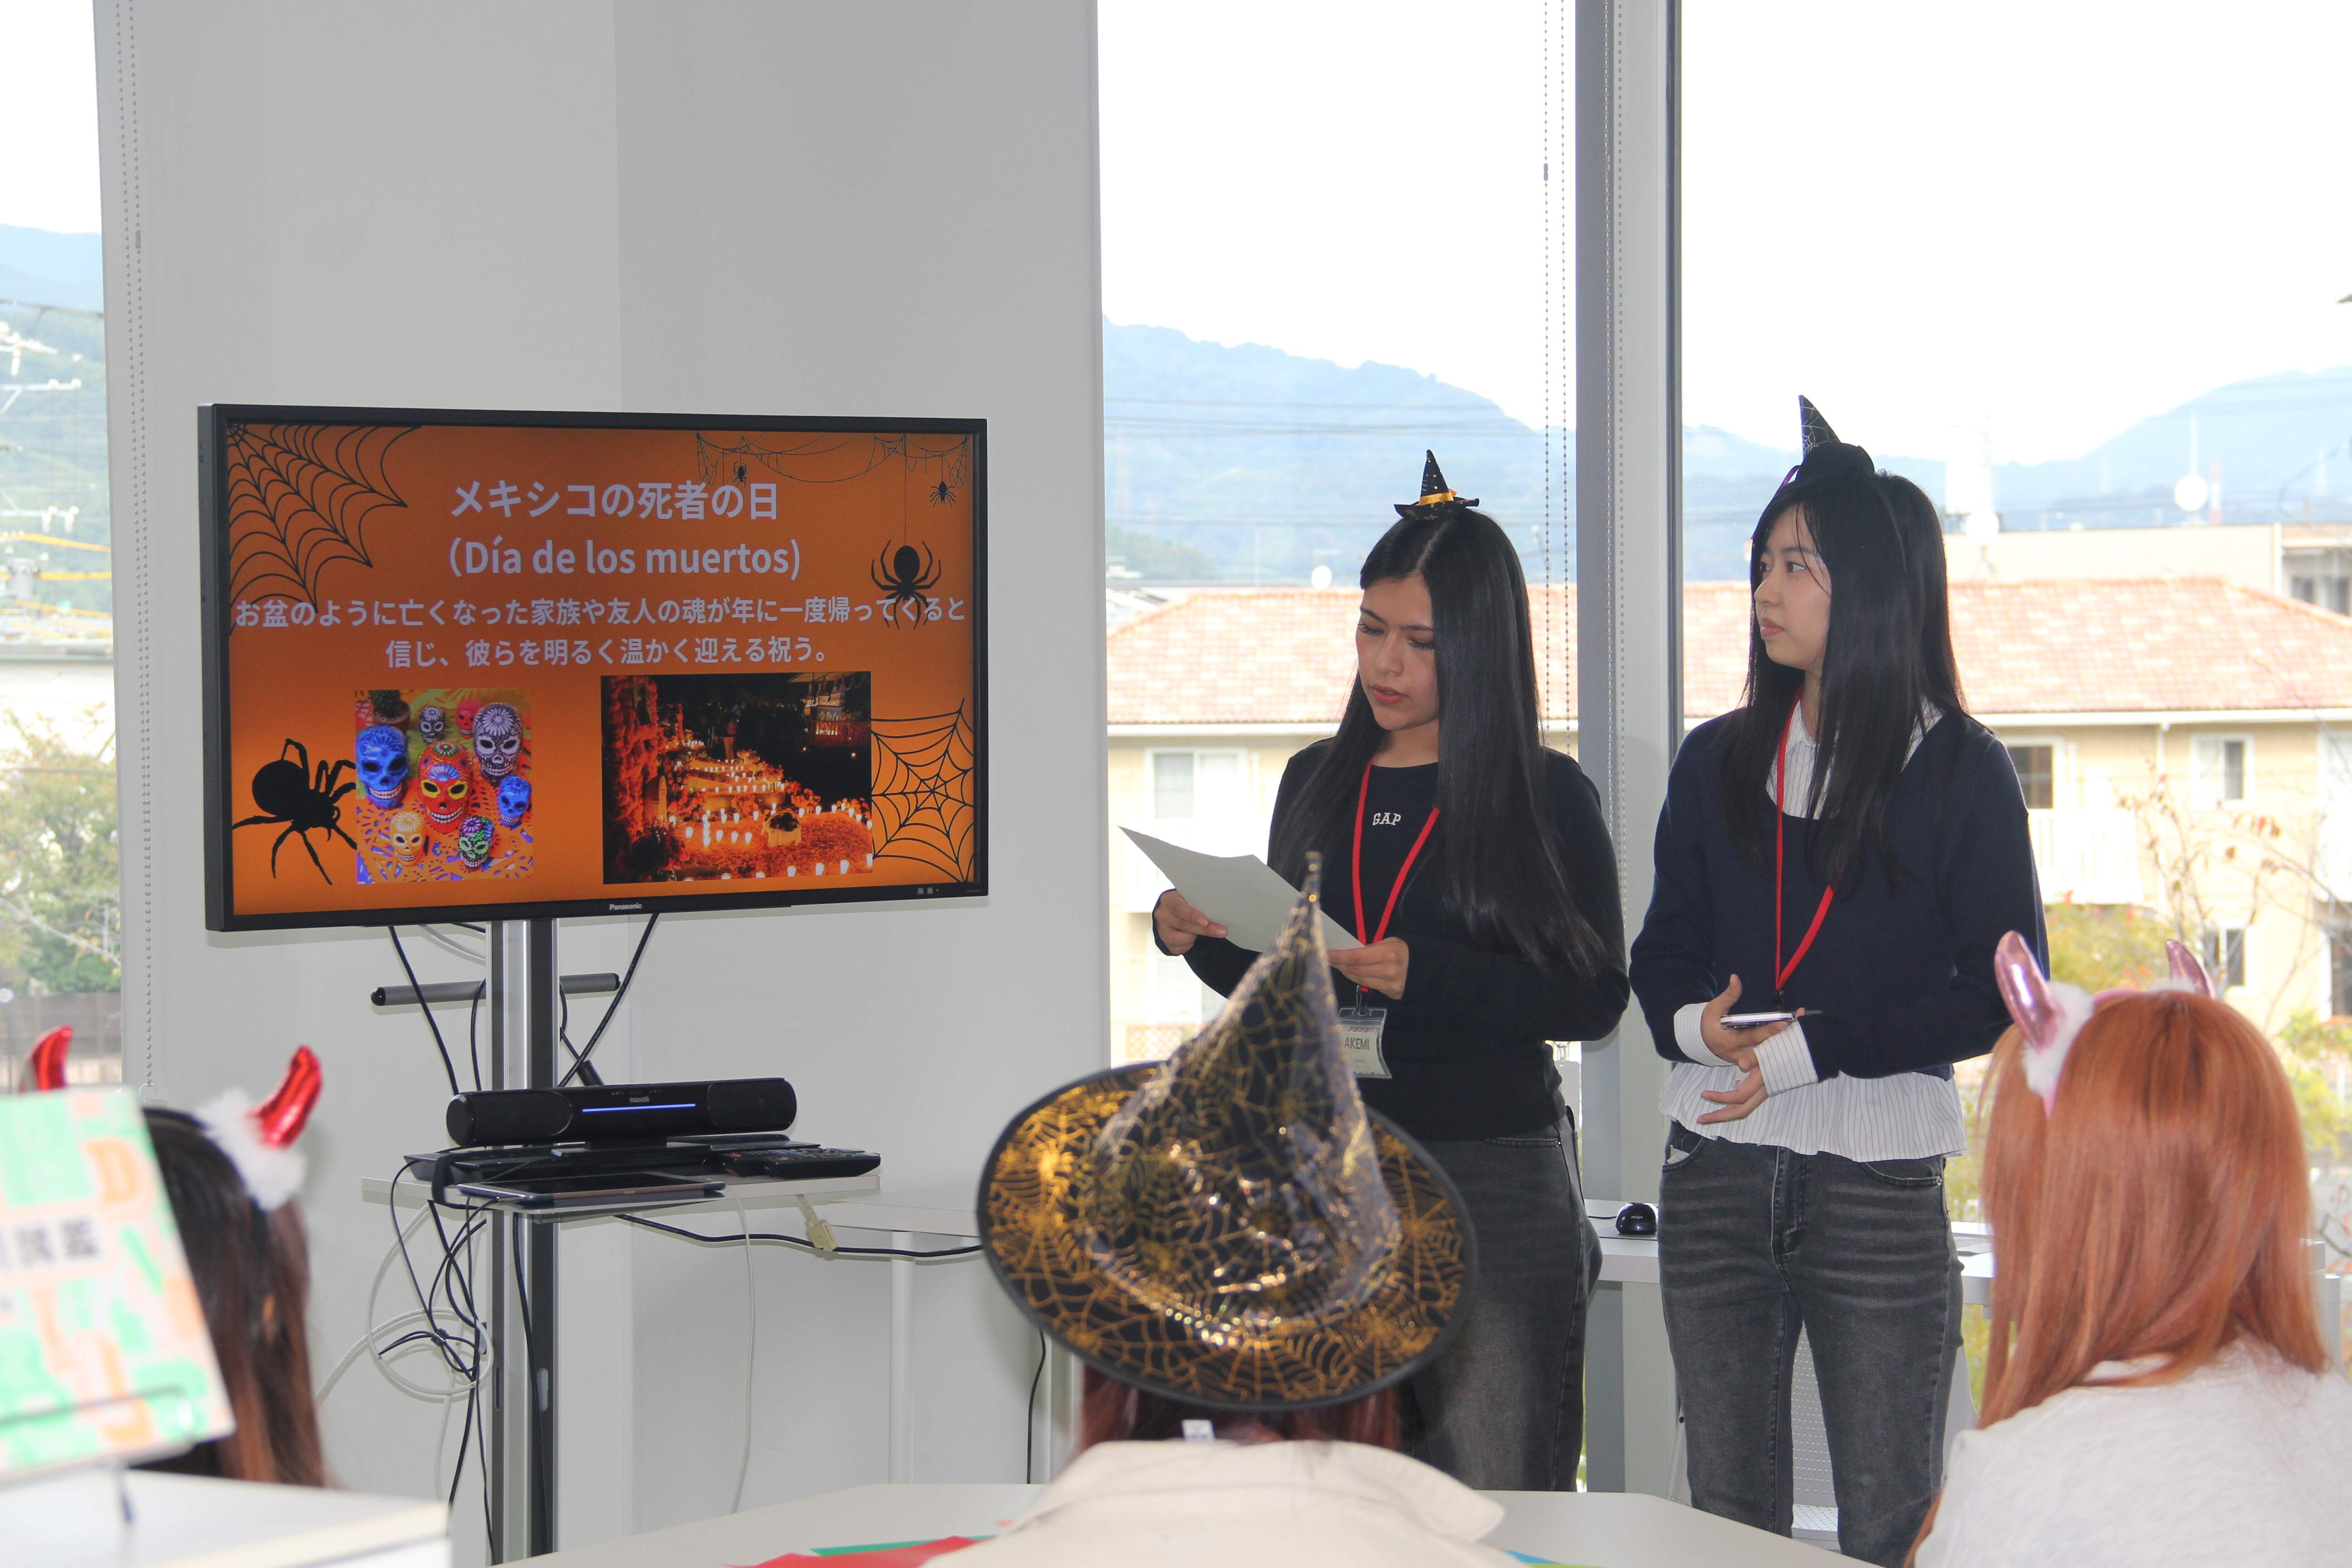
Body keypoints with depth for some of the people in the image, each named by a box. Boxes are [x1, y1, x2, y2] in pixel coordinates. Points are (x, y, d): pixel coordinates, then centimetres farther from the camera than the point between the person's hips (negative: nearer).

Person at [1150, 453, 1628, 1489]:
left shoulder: (1548, 797, -1)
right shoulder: (1316, 784, 13)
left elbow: (1594, 998, -7)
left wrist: (1426, 976, -17)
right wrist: (1194, 938, 0)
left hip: (1493, 1181, -4)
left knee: (1493, 1509, -6)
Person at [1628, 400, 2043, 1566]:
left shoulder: (1959, 770, -2)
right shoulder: (1719, 760, 11)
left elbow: (2003, 996, -6)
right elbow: (1662, 955, 12)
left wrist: (1809, 1049, -15)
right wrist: (1699, 1022, -12)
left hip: (1881, 1178, -4)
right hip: (1718, 1173, 4)